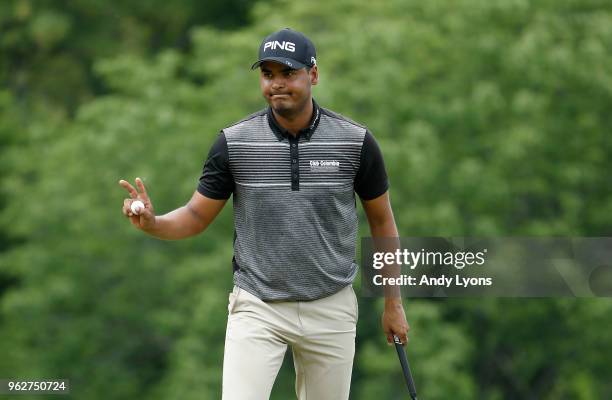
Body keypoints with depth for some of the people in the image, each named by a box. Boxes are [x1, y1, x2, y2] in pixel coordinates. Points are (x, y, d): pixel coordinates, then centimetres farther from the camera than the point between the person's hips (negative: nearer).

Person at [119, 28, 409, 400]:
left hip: (331, 309, 1)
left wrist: (394, 302, 9)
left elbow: (381, 219, 7)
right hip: (257, 308, -1)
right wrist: (151, 223, -20)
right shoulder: (234, 142, -4)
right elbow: (197, 216, 2)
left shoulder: (356, 141, -5)